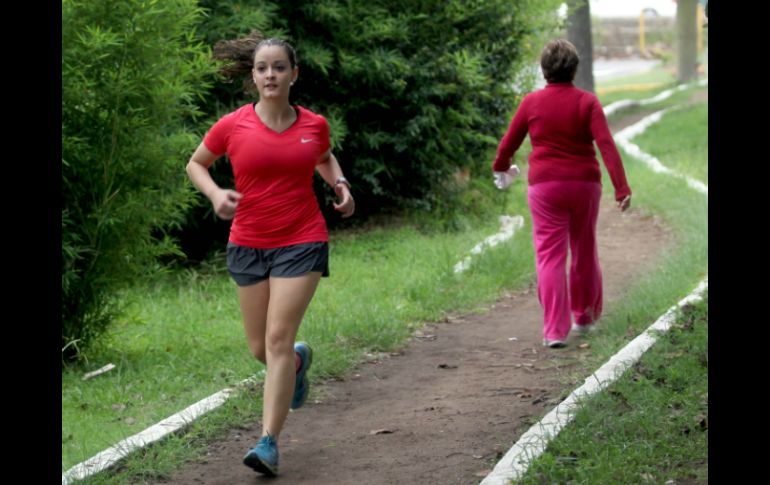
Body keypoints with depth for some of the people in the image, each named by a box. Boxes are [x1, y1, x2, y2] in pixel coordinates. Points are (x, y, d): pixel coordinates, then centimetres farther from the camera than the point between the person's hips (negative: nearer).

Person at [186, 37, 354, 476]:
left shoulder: (314, 125, 0)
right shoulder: (232, 126, -5)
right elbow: (196, 164, 11)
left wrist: (341, 185, 3)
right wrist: (215, 193, -8)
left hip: (302, 242, -2)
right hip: (248, 244, 2)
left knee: (278, 339, -13)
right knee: (260, 349, 9)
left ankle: (269, 443, -10)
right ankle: (298, 360, 47)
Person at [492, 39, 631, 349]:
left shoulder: (531, 103, -3)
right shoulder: (587, 103, -5)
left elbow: (509, 143, 7)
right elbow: (606, 146, -14)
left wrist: (500, 166, 28)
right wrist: (621, 188, -16)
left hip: (545, 186, -1)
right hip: (584, 184, 1)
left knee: (550, 257, -2)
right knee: (585, 252, 19)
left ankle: (555, 331, -12)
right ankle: (585, 317, 35)